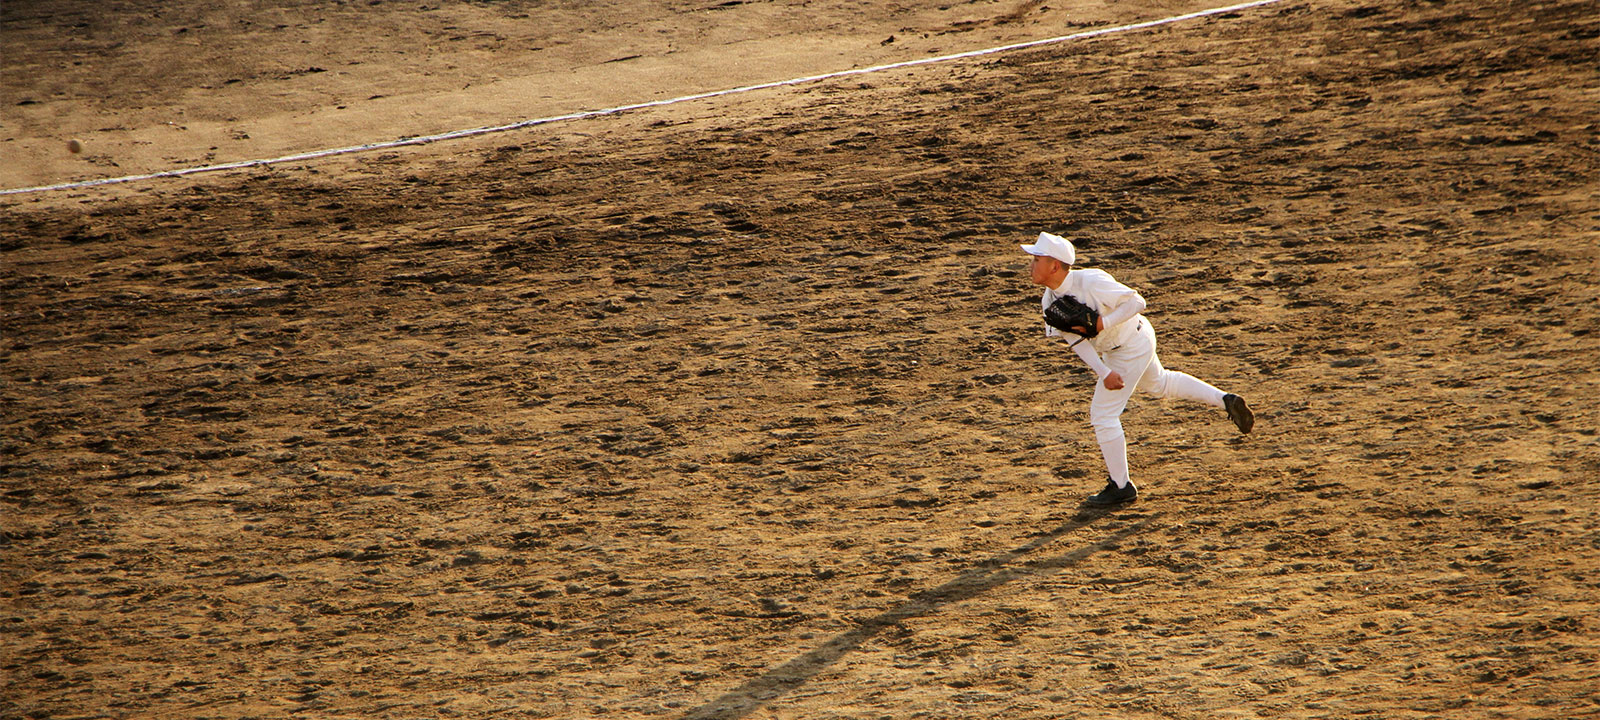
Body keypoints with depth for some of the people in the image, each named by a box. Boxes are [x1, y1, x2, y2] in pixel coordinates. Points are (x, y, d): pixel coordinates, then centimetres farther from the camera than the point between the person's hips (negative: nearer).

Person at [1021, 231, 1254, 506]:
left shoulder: (1091, 282, -33)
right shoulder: (1051, 300, -10)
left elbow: (1136, 301, -26)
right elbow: (1077, 340, -12)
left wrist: (1101, 323, -33)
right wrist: (1103, 373, -23)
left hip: (1132, 346, -9)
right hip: (1112, 349, 9)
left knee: (1103, 414, -6)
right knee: (1159, 383, 29)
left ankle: (1121, 487, 6)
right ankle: (1225, 400, 39)